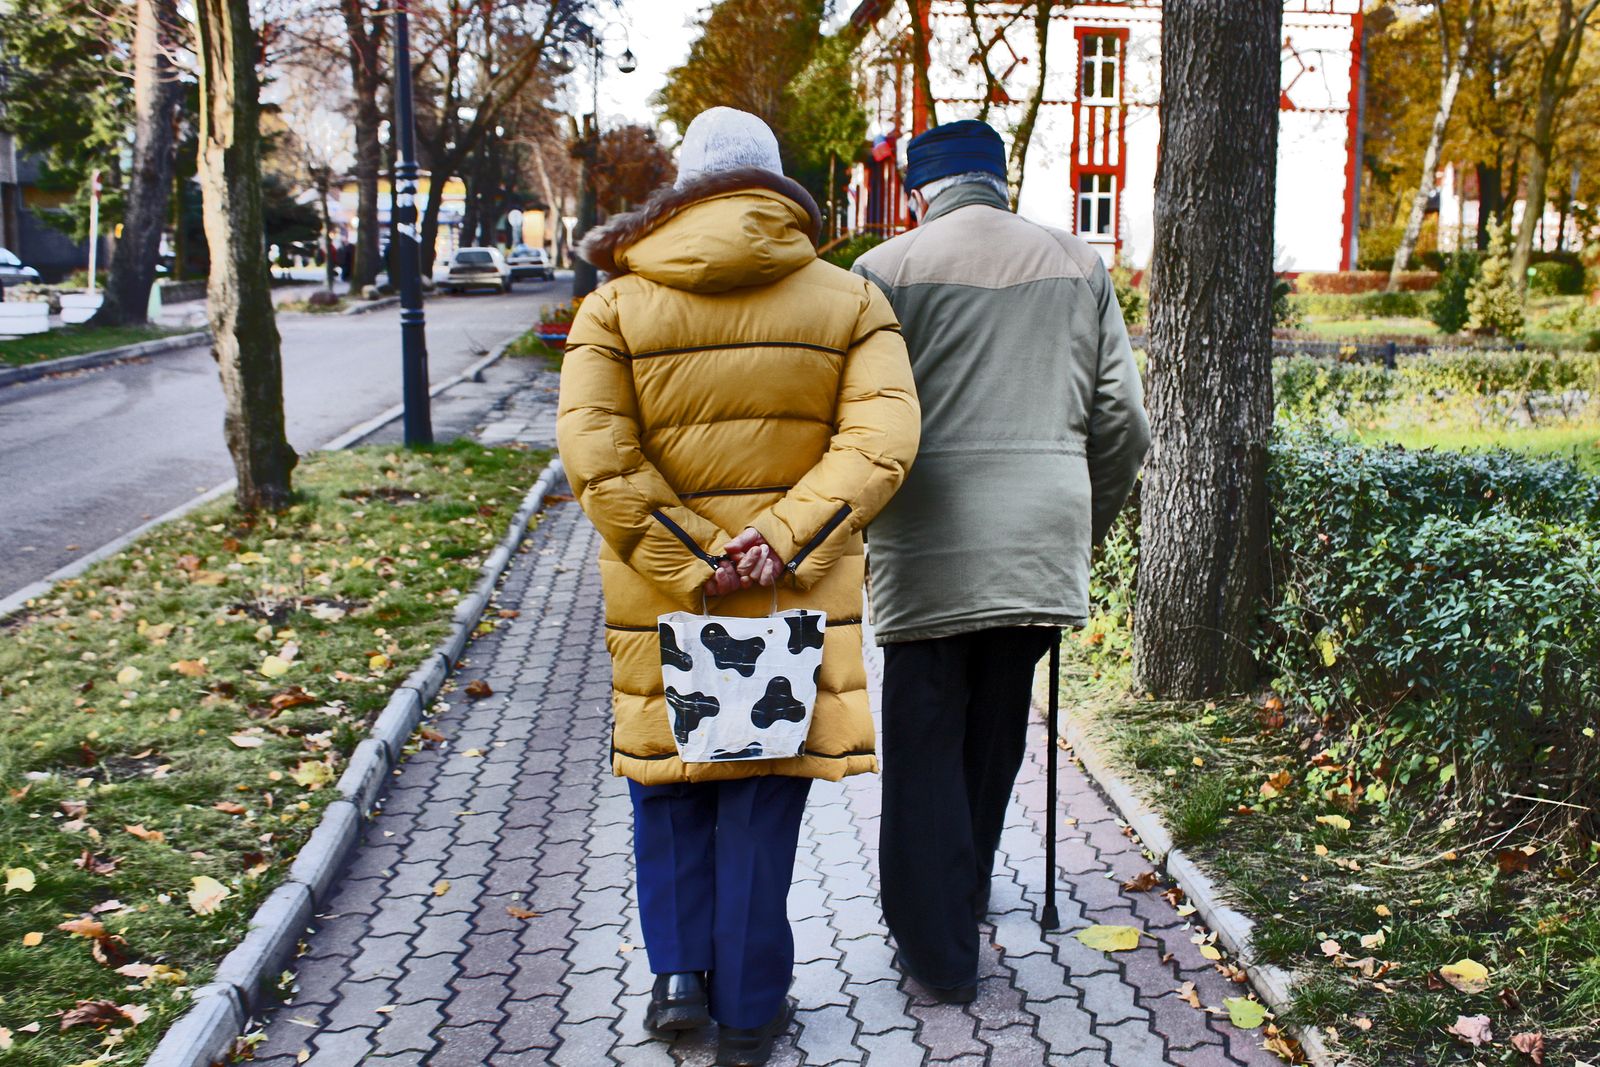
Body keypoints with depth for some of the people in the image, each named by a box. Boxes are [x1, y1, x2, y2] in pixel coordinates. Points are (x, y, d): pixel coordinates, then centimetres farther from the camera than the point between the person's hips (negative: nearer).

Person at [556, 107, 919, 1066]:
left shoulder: (616, 305, 0)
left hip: (661, 594, 0)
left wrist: (688, 562, -14)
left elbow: (595, 453, -13)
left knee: (668, 780, 21)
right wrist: (786, 536, -17)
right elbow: (881, 437, -12)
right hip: (796, 597, 0)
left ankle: (681, 970, 18)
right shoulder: (849, 302, 1)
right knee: (761, 799, 10)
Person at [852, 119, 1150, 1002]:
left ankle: (938, 951, 14)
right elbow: (1123, 420, 9)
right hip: (1042, 549, 4)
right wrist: (1088, 526, 21)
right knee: (995, 736, 19)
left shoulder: (888, 269, -2)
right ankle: (964, 897, 38)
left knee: (926, 746, 8)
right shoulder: (1080, 266, 9)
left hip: (930, 552, -3)